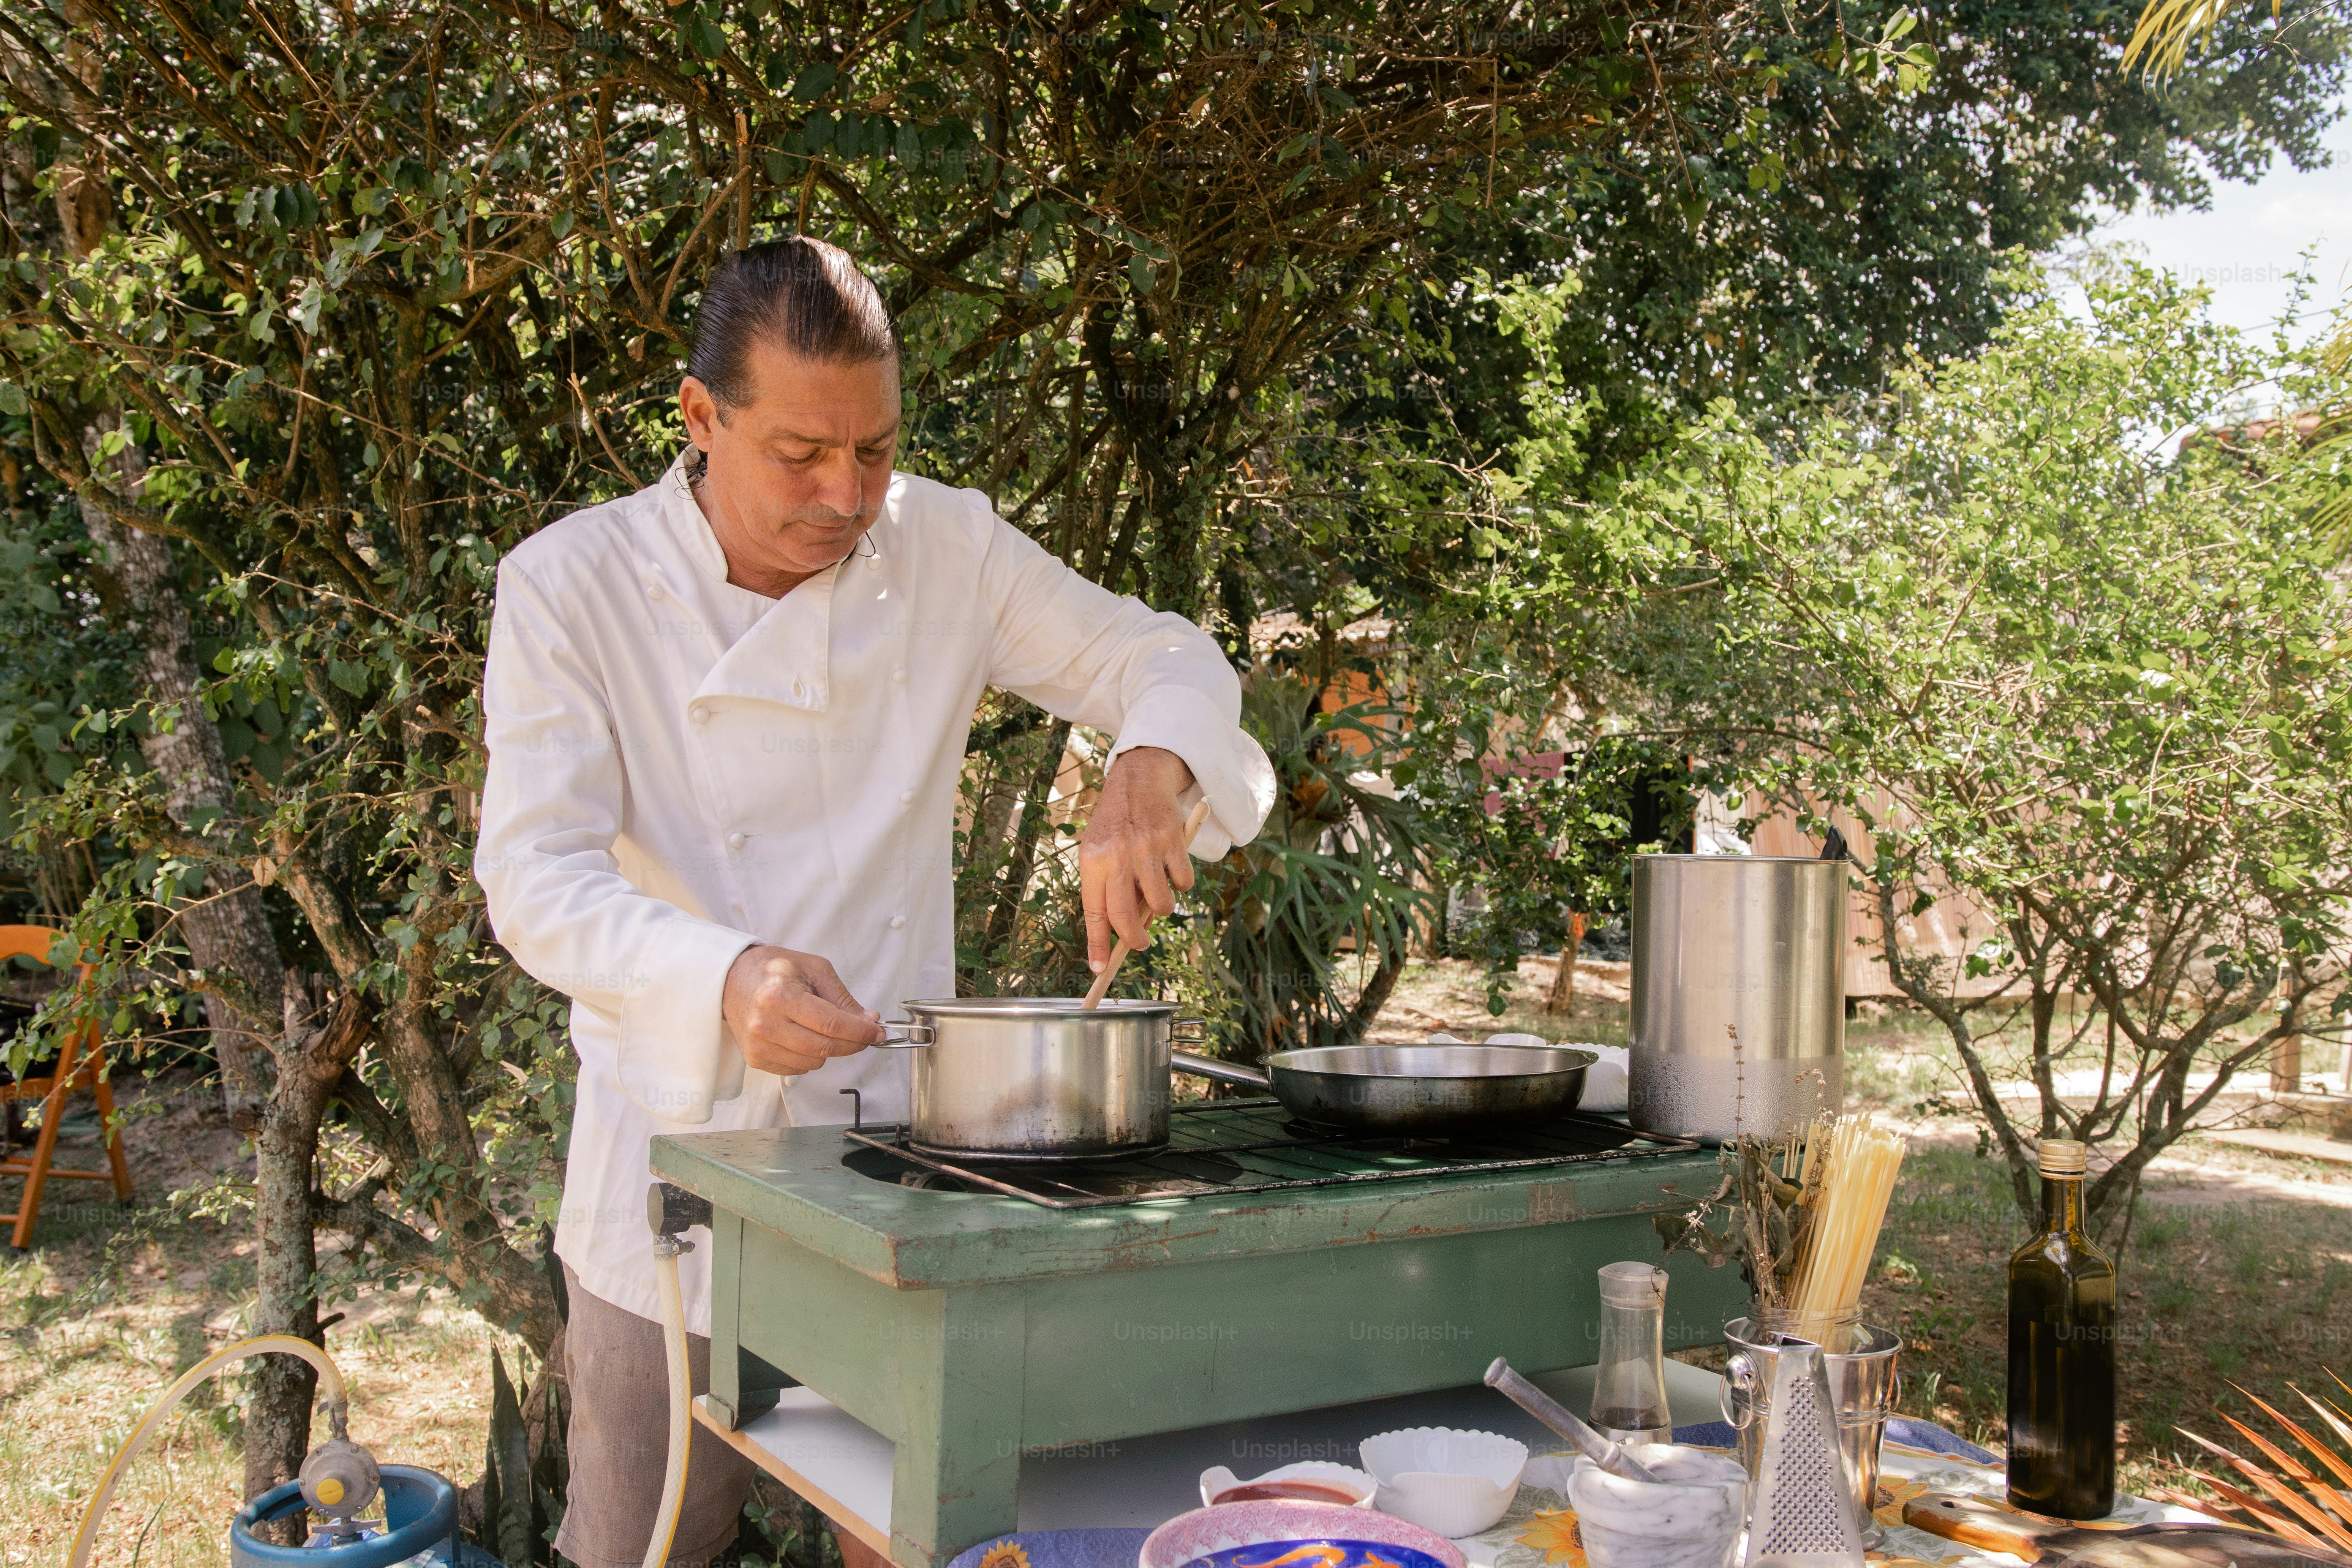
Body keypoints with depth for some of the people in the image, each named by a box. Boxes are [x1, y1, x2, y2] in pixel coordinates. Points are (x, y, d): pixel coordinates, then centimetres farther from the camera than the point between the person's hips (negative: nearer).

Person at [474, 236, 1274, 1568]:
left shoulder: (945, 547, -2)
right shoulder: (572, 586, -9)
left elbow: (1170, 661, 5)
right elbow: (536, 875, -17)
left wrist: (1149, 777, -18)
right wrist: (728, 978, -36)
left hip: (901, 1122, 2)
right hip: (682, 1141, -2)